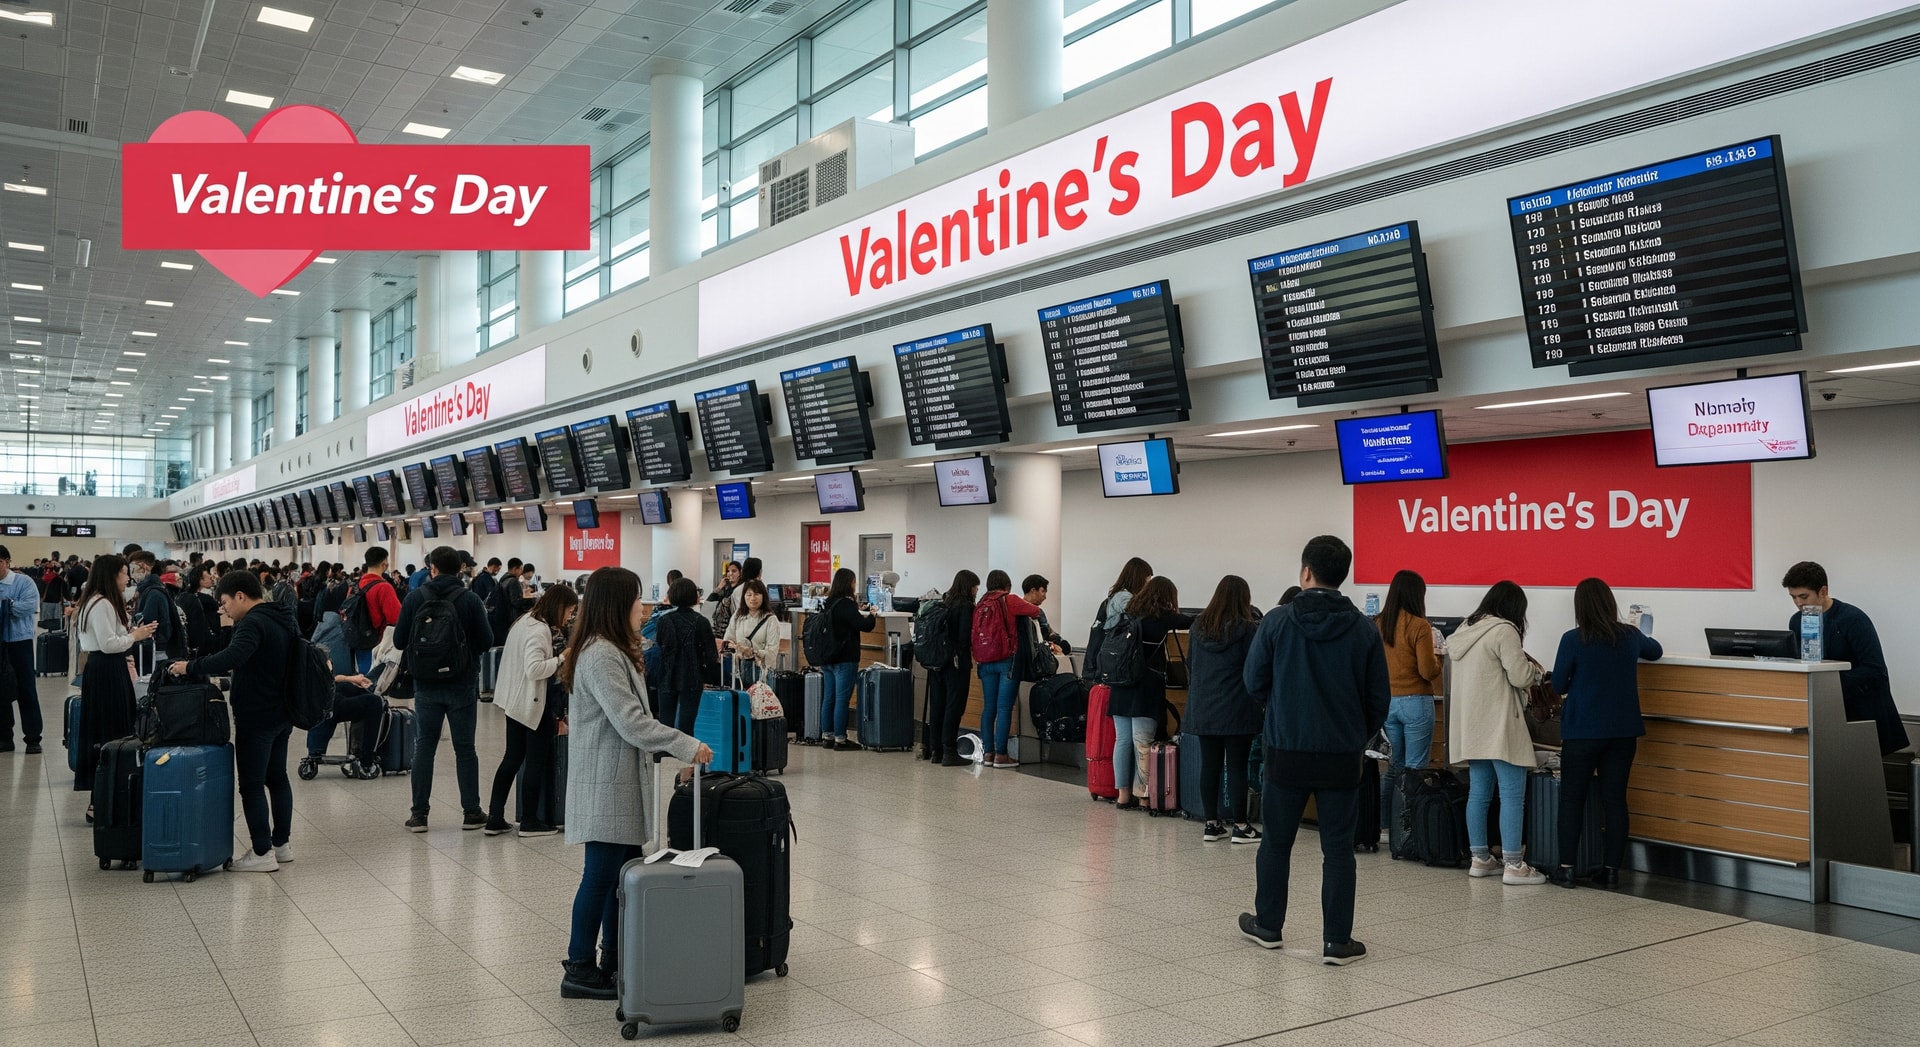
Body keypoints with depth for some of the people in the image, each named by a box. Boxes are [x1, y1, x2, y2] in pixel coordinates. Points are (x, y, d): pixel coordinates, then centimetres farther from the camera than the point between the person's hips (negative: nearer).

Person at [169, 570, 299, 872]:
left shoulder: (253, 623, -18)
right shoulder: (286, 618, 12)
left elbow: (230, 658, -33)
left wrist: (190, 667, -23)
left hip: (256, 716, -10)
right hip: (282, 712, 10)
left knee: (252, 784, -4)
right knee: (277, 778, 16)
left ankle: (263, 853, -3)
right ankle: (281, 844, 22)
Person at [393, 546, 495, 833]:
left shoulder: (415, 598, -5)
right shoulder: (469, 599, -10)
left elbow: (399, 641, -2)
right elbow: (486, 642, -8)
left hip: (426, 686, 1)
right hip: (462, 685, -1)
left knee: (425, 746, 10)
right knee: (464, 748, 7)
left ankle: (419, 814, 12)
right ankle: (471, 812, 13)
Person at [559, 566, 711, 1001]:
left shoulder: (614, 651, 14)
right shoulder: (600, 656, -19)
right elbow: (630, 721, -23)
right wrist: (688, 746, -18)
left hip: (621, 783, 10)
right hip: (606, 784, -10)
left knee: (623, 873, 13)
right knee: (601, 875, -3)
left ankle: (614, 961, 22)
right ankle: (579, 971, 7)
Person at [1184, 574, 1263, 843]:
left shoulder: (1199, 627, 7)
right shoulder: (1248, 628, -9)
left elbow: (1189, 665, 14)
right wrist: (1257, 700, 4)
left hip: (1202, 708, 5)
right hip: (1237, 710, -5)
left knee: (1209, 765, 8)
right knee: (1237, 767, 1)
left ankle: (1211, 824, 13)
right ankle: (1240, 826, 6)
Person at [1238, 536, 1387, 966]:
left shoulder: (1277, 621, -9)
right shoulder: (1364, 629, -3)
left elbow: (1255, 682, -2)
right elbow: (1379, 699, 1)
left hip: (1286, 752, -1)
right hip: (1341, 756, 1)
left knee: (1276, 841, 14)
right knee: (1337, 848, 7)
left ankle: (1267, 925, 27)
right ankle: (1337, 941, 9)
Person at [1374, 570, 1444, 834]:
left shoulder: (1378, 624, 2)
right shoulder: (1419, 626, -13)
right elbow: (1428, 671, -13)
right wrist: (1435, 657, 7)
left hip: (1386, 701, 5)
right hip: (1415, 703, -5)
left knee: (1392, 768, 14)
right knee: (1415, 770, 1)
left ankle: (1384, 824, 16)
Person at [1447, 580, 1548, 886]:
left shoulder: (1465, 630, 14)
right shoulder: (1504, 631, -12)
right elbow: (1520, 677, -14)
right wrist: (1532, 667, 7)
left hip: (1471, 727, 9)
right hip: (1499, 727, -9)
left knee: (1479, 792, 12)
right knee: (1512, 795, -4)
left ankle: (1480, 859, 17)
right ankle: (1514, 865, -3)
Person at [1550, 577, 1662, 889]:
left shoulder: (1573, 640, -13)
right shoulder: (1630, 636, 1)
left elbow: (1558, 685, -6)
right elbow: (1655, 651, 24)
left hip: (1582, 732, -3)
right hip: (1623, 731, 4)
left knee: (1572, 798, 6)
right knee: (1615, 799, 8)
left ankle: (1566, 867, 6)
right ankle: (1612, 868, 10)